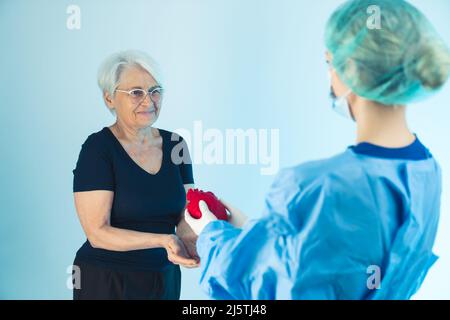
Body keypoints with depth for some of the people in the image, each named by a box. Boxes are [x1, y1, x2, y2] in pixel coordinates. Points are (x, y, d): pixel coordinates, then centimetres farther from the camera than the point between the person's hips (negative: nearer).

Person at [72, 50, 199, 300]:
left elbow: (186, 217, -1)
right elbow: (98, 233, -18)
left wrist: (192, 243, -23)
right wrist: (163, 240, -30)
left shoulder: (174, 144, 2)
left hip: (166, 278, 5)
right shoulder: (98, 148, -13)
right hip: (106, 281, -5)